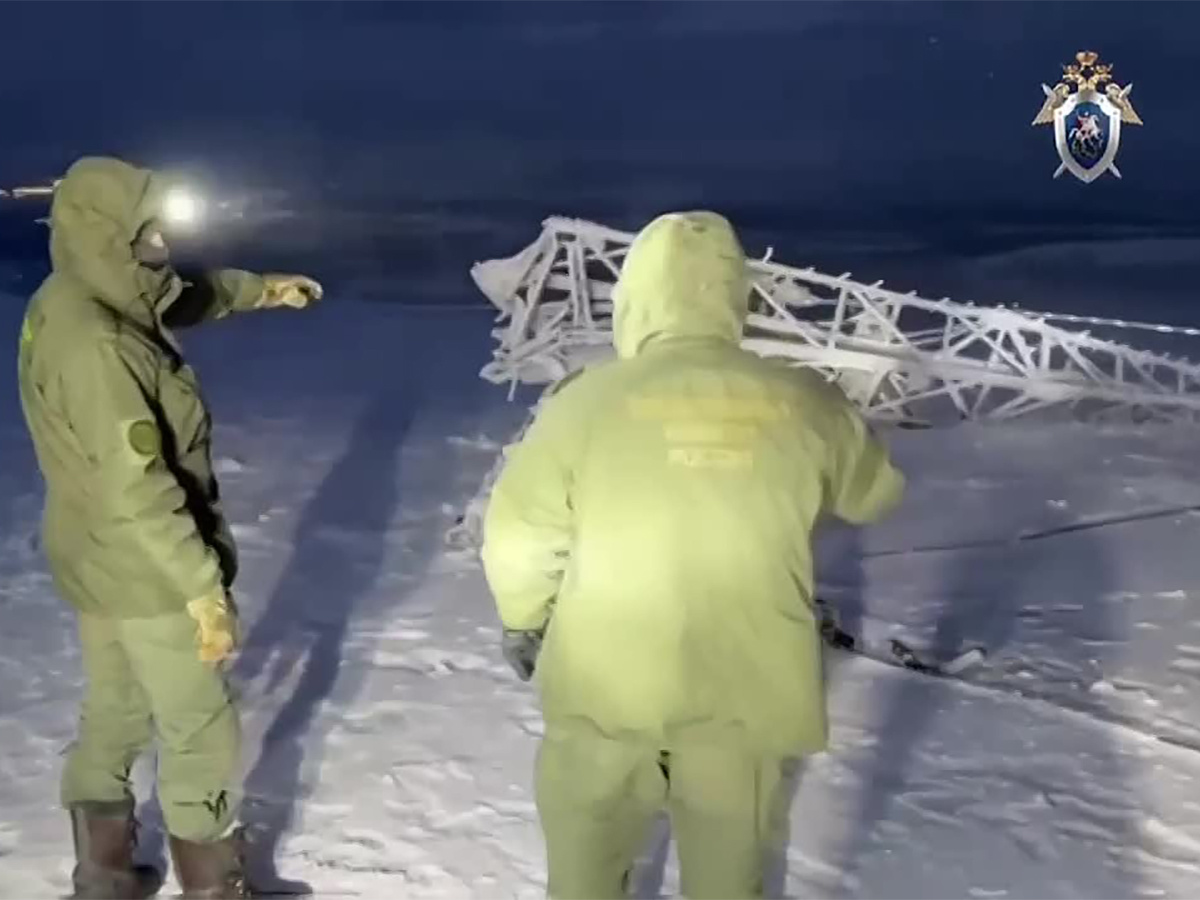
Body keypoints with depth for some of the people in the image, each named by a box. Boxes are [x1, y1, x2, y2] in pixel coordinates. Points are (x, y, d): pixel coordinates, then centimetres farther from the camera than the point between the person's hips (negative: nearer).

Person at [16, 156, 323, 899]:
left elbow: (180, 298, 22)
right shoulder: (94, 345, -30)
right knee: (202, 733, 7)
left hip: (105, 564, 10)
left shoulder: (76, 304, 0)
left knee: (113, 714, 22)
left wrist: (256, 289, 15)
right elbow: (138, 490, -31)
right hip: (146, 573, -10)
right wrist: (203, 588, -27)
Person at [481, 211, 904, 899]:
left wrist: (524, 621, 14)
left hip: (605, 685, -1)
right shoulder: (804, 404, -8)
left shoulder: (586, 400, -14)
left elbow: (519, 535, -5)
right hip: (750, 692, 2)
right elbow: (875, 494, 11)